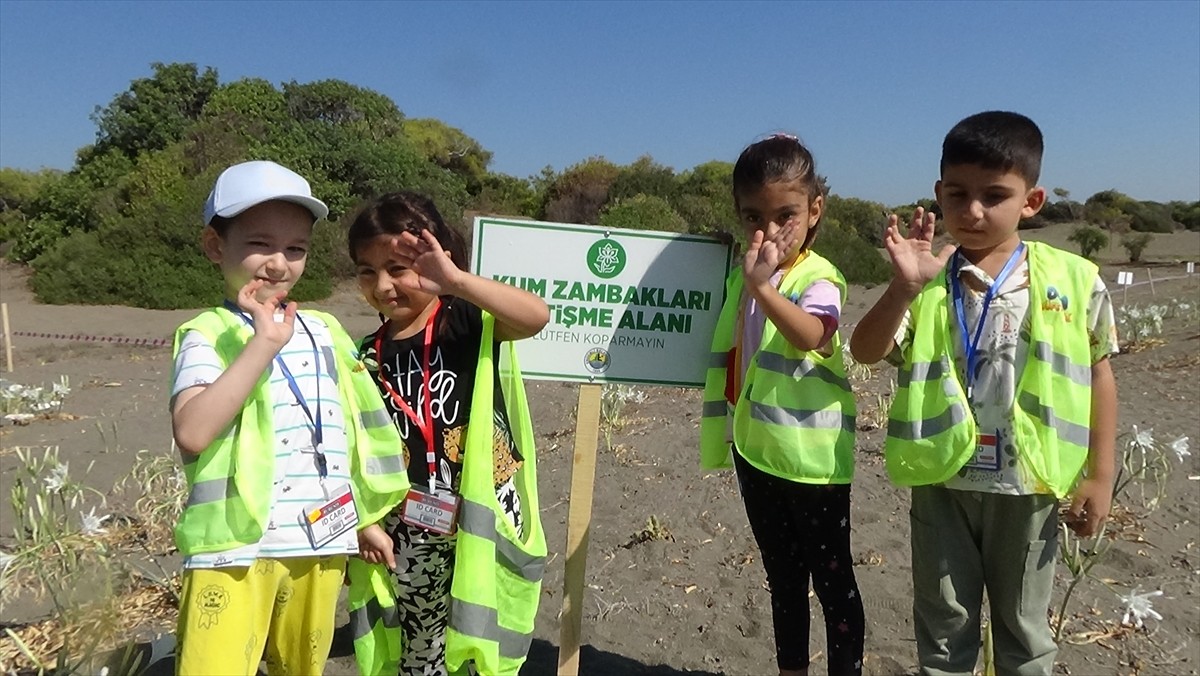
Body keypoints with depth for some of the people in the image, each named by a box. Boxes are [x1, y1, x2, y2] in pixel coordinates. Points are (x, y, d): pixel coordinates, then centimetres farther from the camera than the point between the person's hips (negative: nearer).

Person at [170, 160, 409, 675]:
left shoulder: (324, 330, 9)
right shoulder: (208, 335, -8)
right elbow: (191, 433, -25)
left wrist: (368, 519, 19)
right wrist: (264, 343, -26)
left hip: (321, 544, 5)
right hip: (235, 547, -5)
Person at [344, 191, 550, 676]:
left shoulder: (469, 324, -8)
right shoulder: (366, 357, 4)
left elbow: (537, 316, -28)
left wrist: (456, 280, -34)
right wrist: (364, 522, -1)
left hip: (482, 524, -4)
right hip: (405, 536, 4)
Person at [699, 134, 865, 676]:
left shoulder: (818, 278, -15)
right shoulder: (739, 278, 5)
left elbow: (809, 335, -37)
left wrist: (761, 285, -46)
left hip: (812, 457, -7)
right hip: (754, 452, 7)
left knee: (832, 579, 9)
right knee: (782, 578, 21)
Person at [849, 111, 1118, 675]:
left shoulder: (1074, 281, -6)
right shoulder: (926, 280, -6)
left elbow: (1097, 376, 1)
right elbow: (866, 352, -14)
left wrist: (1100, 476, 0)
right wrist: (904, 286, -28)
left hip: (1028, 485, 0)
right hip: (942, 480, 1)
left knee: (1023, 629, 19)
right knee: (943, 629, 17)